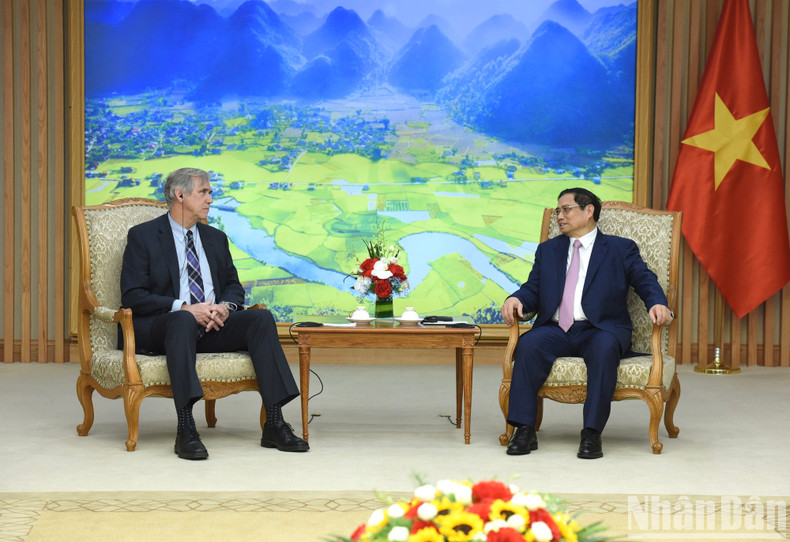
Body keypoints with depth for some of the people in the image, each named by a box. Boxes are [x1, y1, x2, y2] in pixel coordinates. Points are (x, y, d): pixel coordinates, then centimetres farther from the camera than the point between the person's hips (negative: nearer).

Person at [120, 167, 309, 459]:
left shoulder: (216, 238, 21)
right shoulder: (142, 236, 2)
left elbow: (233, 285, 20)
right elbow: (132, 296, -7)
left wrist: (225, 306, -6)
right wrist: (184, 308, -19)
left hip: (212, 326, 5)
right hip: (160, 327, -5)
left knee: (261, 317, -21)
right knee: (183, 321, -40)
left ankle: (274, 424, -27)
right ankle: (185, 430, -47)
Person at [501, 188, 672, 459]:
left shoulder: (621, 249, 14)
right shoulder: (547, 250, 25)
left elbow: (645, 281, 3)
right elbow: (533, 289, 17)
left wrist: (657, 304, -20)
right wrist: (516, 299, -7)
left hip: (600, 329, -3)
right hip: (556, 330, 3)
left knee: (604, 348, -38)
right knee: (528, 344, -30)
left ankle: (592, 434, -37)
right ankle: (524, 430, -29)